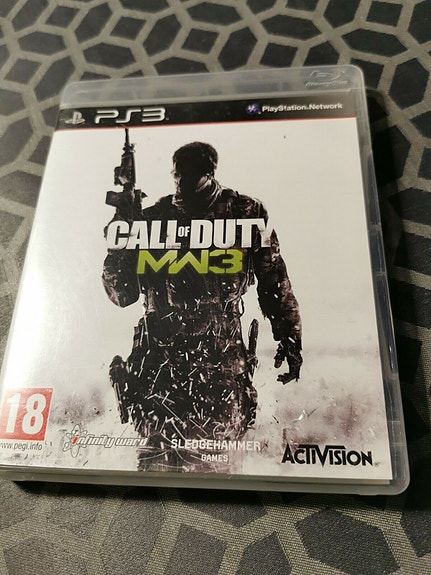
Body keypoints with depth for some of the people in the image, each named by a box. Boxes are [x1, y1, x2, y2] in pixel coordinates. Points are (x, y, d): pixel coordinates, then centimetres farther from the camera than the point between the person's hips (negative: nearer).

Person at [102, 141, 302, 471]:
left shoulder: (246, 213, 7)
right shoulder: (151, 219, 11)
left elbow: (273, 281, 11)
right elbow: (123, 295, 10)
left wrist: (289, 336, 6)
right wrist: (120, 237, -1)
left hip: (220, 347, -1)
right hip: (158, 348, 2)